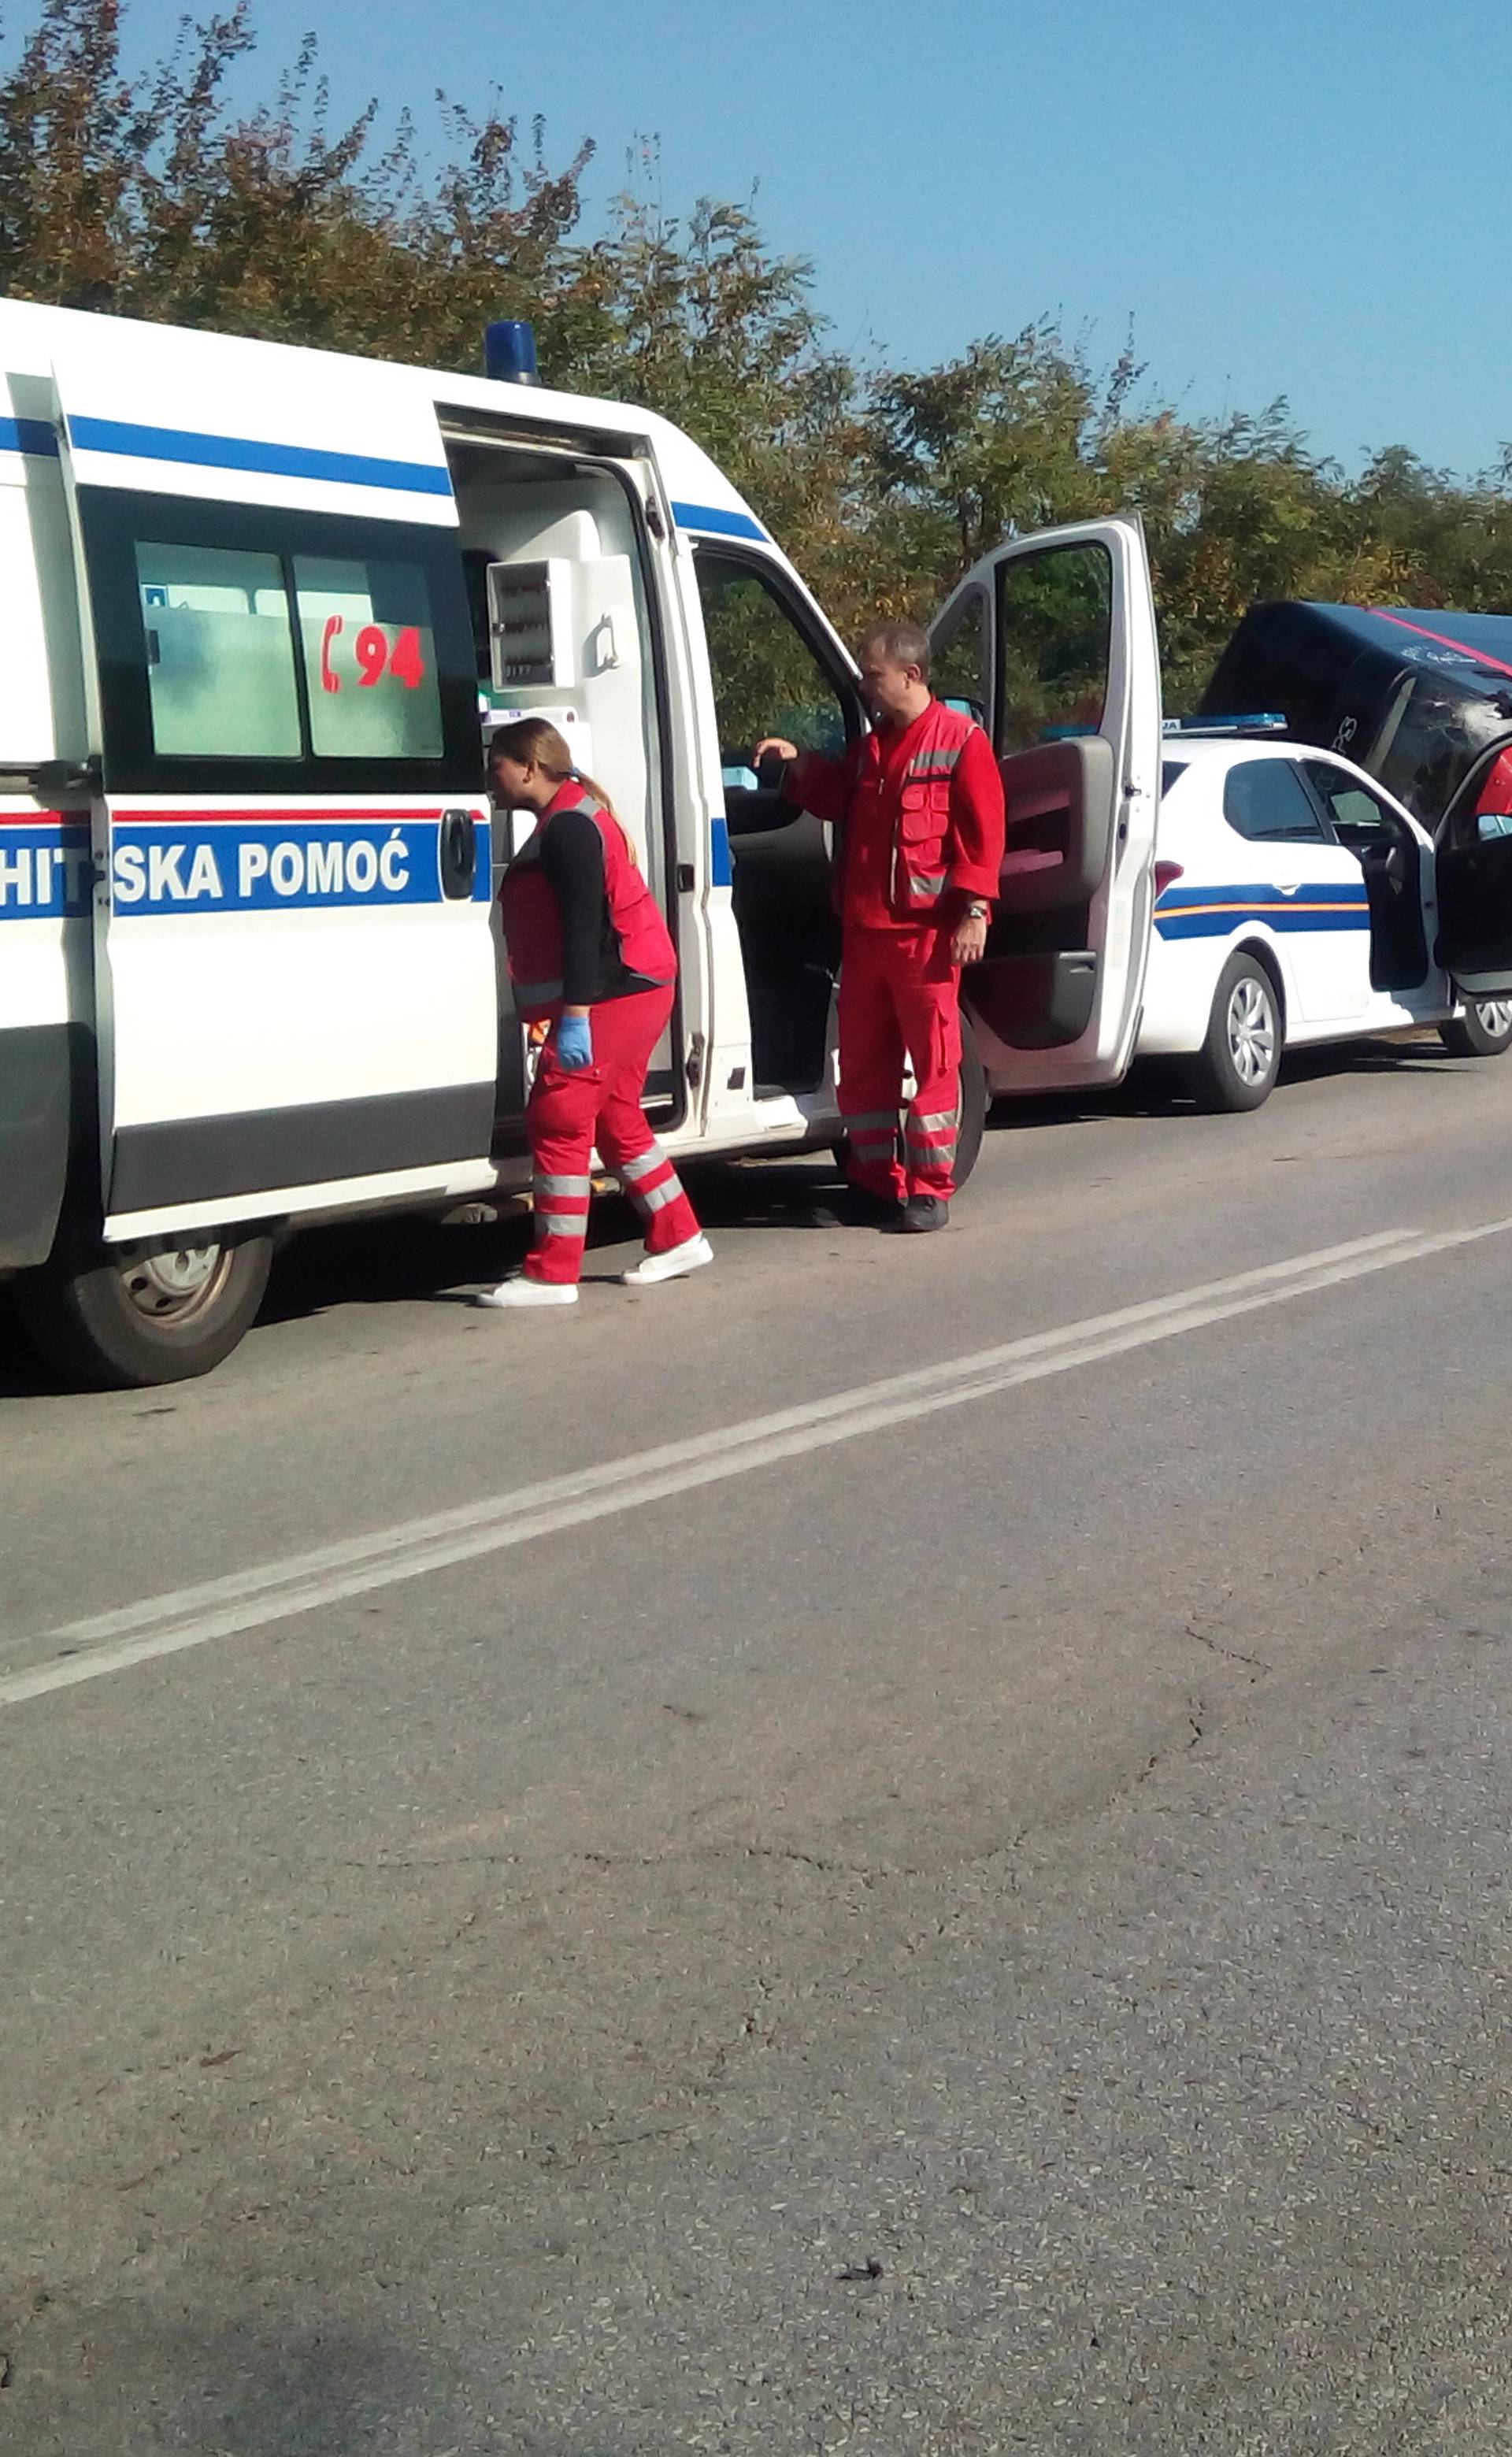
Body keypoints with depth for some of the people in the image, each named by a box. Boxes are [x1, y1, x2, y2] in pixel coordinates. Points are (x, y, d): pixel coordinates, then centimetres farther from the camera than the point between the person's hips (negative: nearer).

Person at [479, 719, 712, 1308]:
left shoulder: (568, 826, -15)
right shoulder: (566, 821, 18)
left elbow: (584, 924, -23)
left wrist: (574, 1015, -28)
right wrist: (572, 1010, 19)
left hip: (615, 994, -11)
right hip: (630, 994, 11)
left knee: (558, 1119, -11)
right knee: (614, 1119, 17)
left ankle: (553, 1274, -9)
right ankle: (678, 1239, 23)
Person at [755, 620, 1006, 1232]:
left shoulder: (959, 739, -5)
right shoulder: (869, 746, 17)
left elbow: (981, 831, -10)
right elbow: (837, 802, 28)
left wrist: (973, 911, -16)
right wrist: (800, 767, 11)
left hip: (927, 931, -7)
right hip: (862, 930, 7)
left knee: (935, 1061, -1)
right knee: (862, 1062, 10)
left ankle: (929, 1189, 4)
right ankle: (874, 1181, 19)